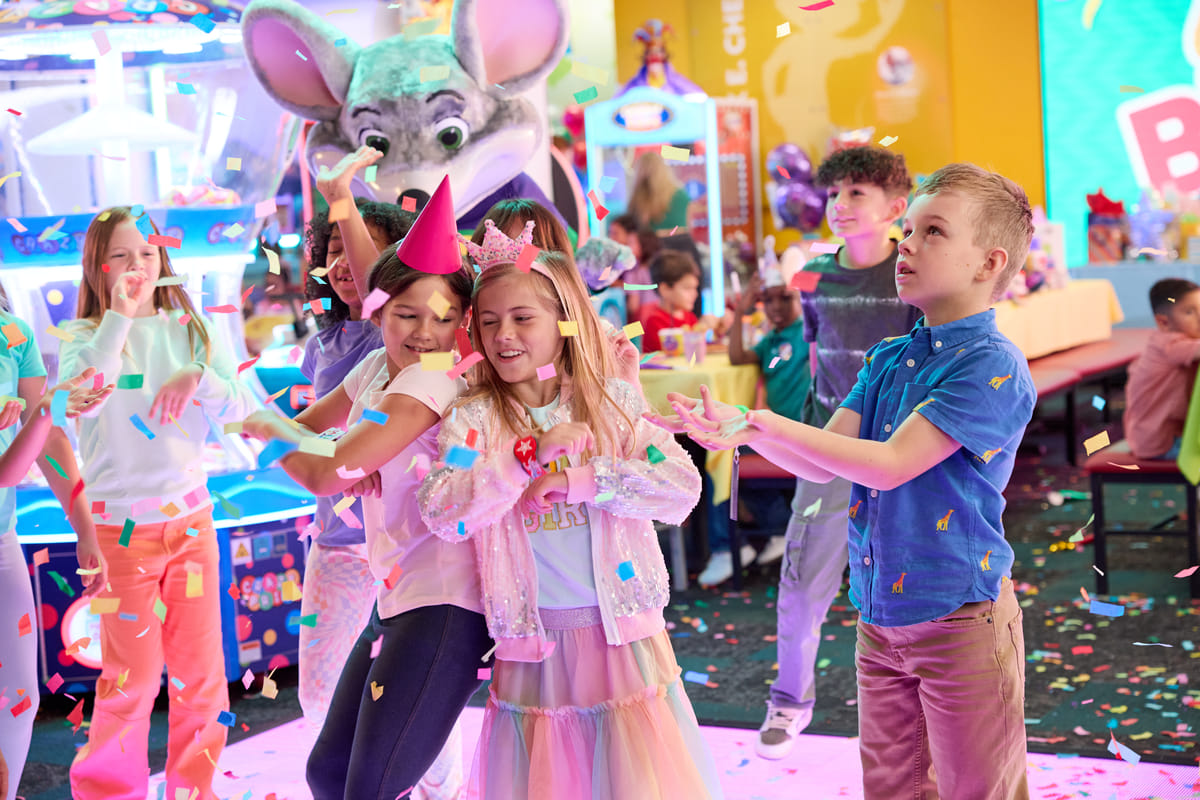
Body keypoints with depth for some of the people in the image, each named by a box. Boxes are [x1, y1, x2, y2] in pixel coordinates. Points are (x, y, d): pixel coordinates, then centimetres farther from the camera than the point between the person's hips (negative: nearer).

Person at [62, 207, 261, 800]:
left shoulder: (190, 329, 7)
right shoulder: (86, 337, -2)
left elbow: (241, 407, 2)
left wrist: (196, 378, -17)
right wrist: (120, 316, -22)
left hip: (191, 517, 3)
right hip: (121, 525, -3)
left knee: (200, 674, 7)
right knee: (131, 679, 0)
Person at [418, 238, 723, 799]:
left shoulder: (613, 403, 2)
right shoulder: (472, 421, 1)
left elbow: (683, 486, -9)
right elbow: (441, 512, -14)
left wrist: (576, 480, -15)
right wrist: (530, 455, -19)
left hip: (622, 634, 0)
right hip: (531, 644, 0)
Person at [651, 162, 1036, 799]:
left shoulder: (994, 366, -16)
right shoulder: (887, 360, 9)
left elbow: (888, 463, -22)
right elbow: (822, 462, 3)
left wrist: (766, 423, -23)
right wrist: (739, 430, -14)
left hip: (960, 620, -7)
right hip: (880, 620, 7)